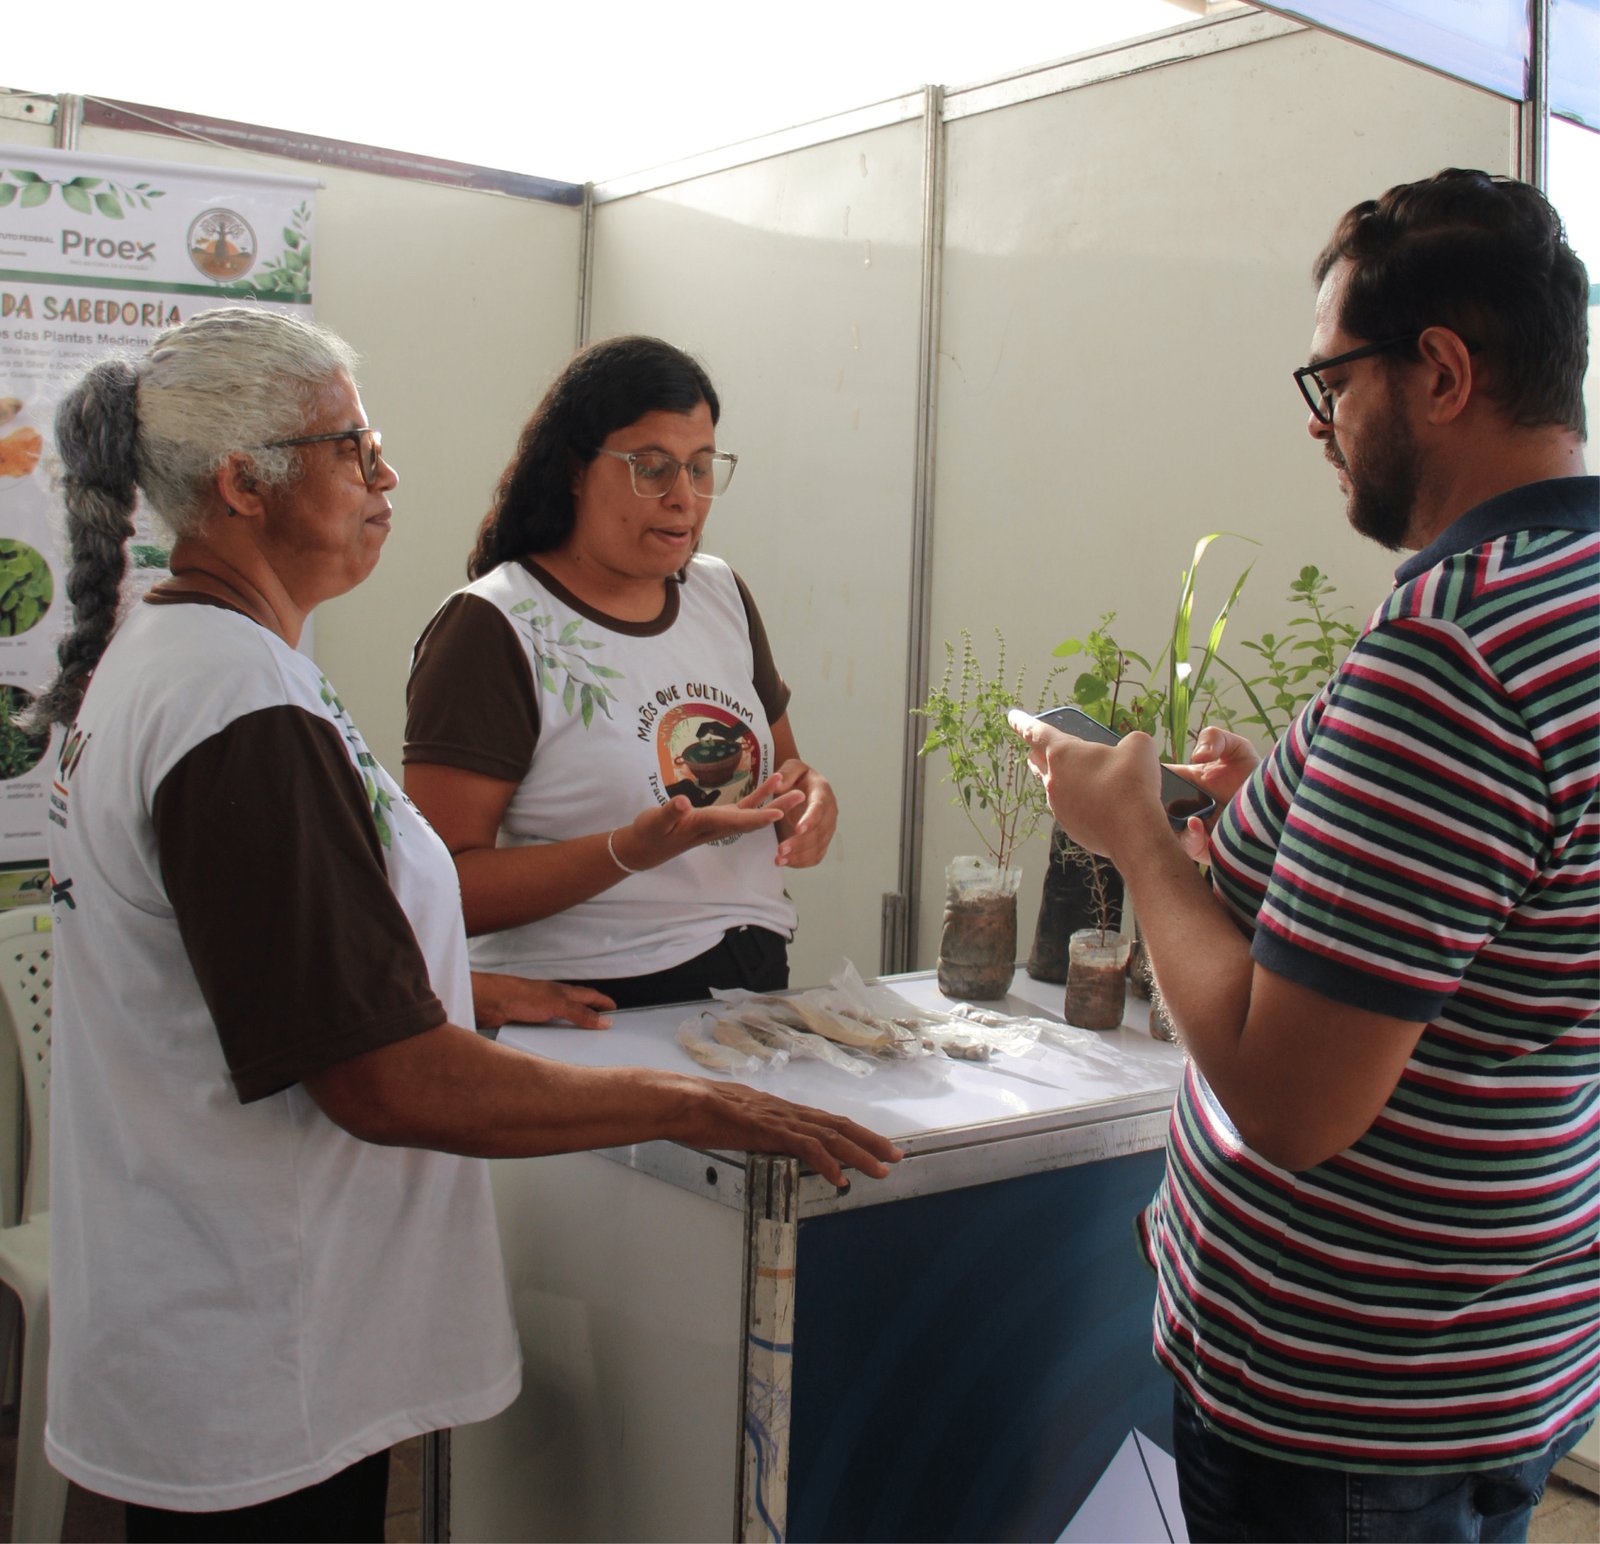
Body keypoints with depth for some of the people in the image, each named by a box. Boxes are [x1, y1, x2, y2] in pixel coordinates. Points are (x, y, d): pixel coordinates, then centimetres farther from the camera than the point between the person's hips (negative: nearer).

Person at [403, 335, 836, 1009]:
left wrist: (805, 790, 3)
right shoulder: (494, 627, -8)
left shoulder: (720, 592, 13)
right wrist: (633, 851, -25)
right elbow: (446, 887, -14)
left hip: (759, 981, 4)